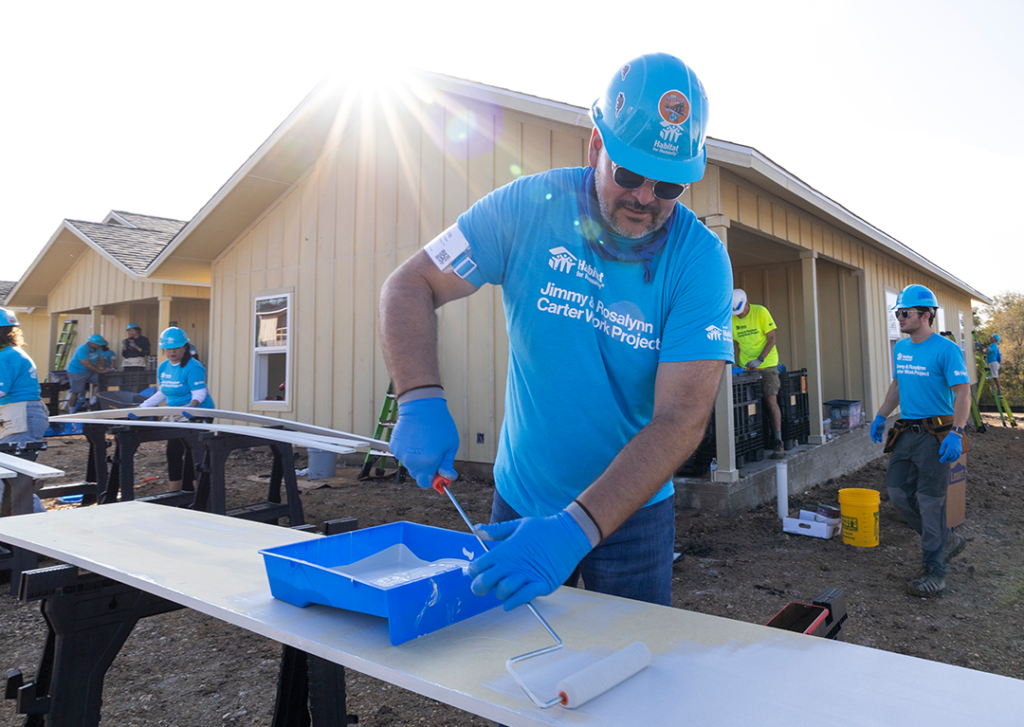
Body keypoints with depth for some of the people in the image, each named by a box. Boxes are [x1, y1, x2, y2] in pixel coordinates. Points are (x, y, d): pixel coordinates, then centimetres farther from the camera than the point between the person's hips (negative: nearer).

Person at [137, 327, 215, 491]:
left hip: (197, 416, -9)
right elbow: (162, 394, 19)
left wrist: (191, 405, -42)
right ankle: (173, 494, 23)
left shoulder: (193, 367, -16)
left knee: (192, 455, -7)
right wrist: (142, 407, 14)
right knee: (173, 453, 12)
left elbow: (199, 393, -23)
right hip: (176, 417, 9)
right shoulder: (163, 368, 10)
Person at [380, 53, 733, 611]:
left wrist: (576, 528, -37)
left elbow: (682, 419, -25)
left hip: (632, 512, -1)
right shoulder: (530, 207, -14)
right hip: (519, 499, 1)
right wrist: (421, 401, -27)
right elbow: (410, 287, -9)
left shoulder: (700, 261, -17)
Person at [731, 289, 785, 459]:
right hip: (746, 368, 4)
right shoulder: (732, 319, 3)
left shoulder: (761, 312, -9)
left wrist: (760, 360, -19)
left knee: (771, 401, -11)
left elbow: (771, 339, -9)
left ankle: (778, 443, -6)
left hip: (767, 365, -4)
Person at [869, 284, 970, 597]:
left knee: (930, 501, -2)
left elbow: (963, 393, -17)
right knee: (898, 492, 10)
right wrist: (881, 416, 18)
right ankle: (946, 540, 32)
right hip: (906, 432, 8)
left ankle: (935, 570, 11)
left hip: (934, 434, -7)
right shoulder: (900, 348, 10)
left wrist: (956, 433, -27)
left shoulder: (945, 349, -13)